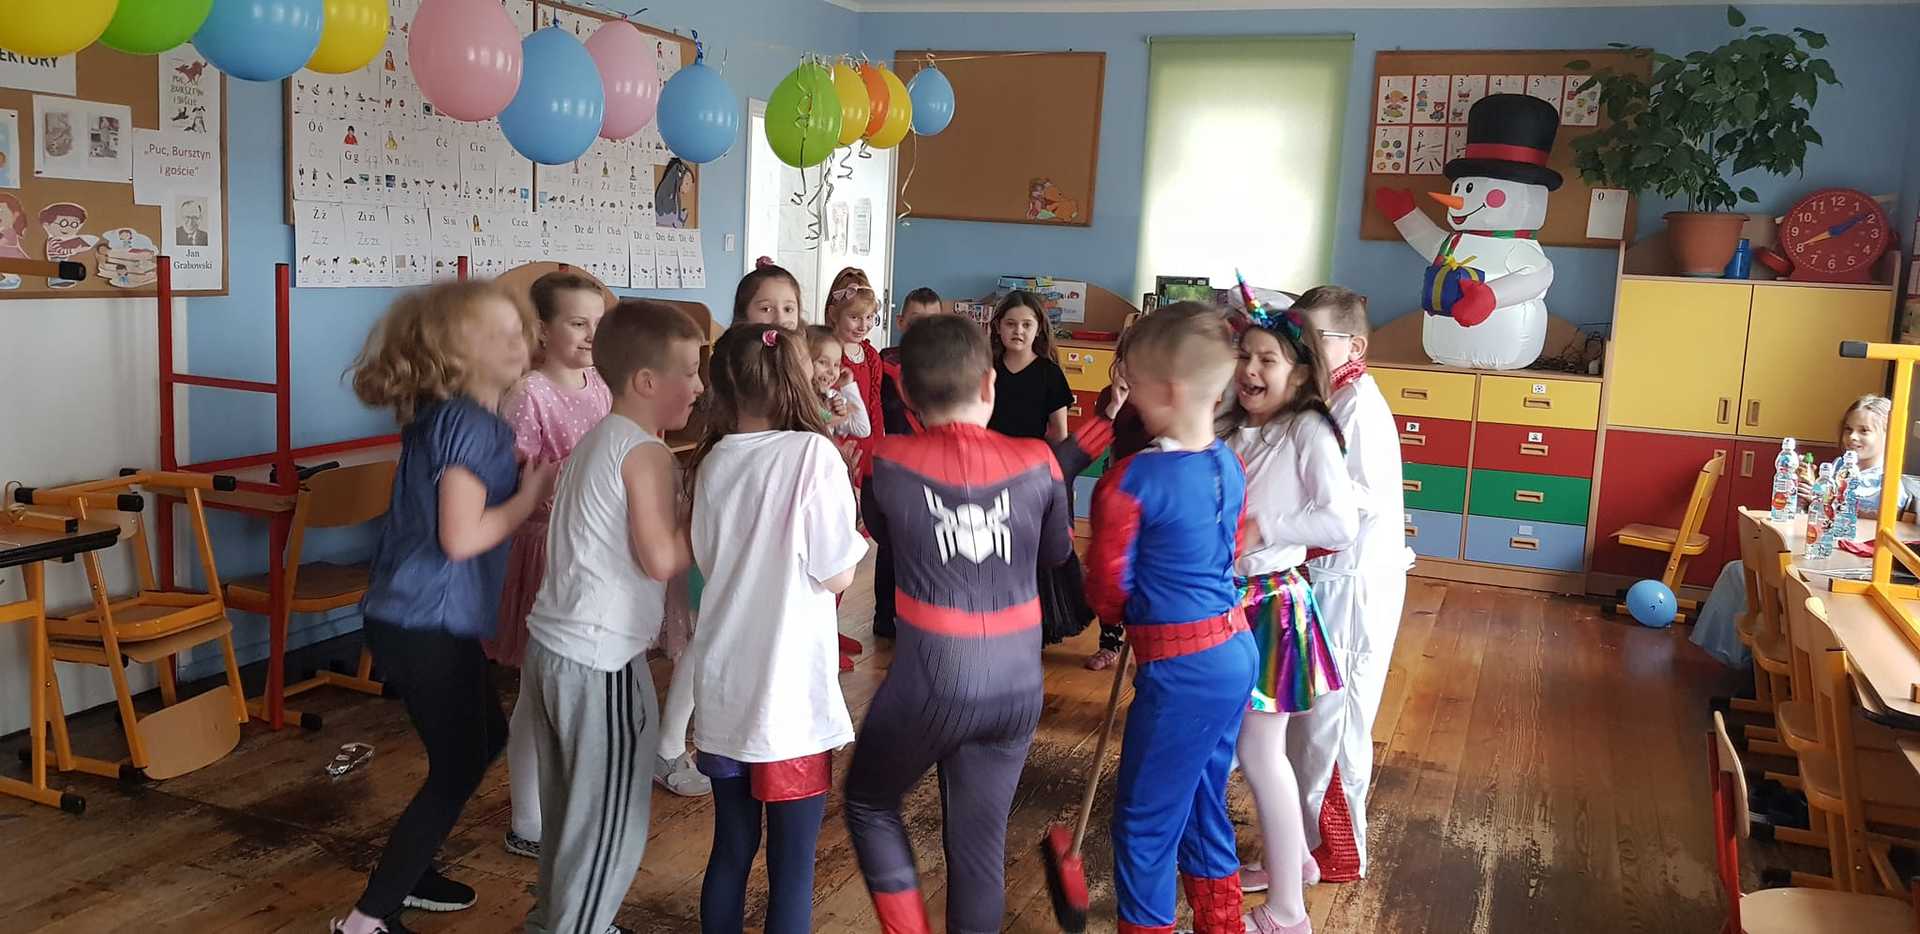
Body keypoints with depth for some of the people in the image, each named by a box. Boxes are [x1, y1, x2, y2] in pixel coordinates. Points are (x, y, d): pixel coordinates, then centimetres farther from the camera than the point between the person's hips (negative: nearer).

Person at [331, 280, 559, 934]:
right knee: (457, 769, 2)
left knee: (485, 738, 23)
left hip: (420, 615, 10)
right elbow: (460, 537, -25)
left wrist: (525, 485, 2)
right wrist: (530, 497, -12)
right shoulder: (470, 423, -19)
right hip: (426, 622, -10)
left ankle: (405, 872, 35)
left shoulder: (447, 416, 10)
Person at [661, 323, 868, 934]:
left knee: (731, 849, 19)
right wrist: (852, 531, 4)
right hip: (789, 696, -5)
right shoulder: (812, 453, -13)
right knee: (792, 865, 7)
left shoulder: (711, 463, 2)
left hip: (722, 689, 5)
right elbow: (837, 576, -10)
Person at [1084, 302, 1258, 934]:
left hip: (1181, 668, -8)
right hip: (1235, 650, 8)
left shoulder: (1130, 482, -20)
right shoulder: (1227, 464, 3)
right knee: (1203, 802, 24)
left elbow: (1106, 590, -9)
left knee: (1144, 819, 9)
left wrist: (1126, 615, 12)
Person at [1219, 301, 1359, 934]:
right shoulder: (1232, 431, 9)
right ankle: (1293, 859, 38)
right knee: (1256, 746, 17)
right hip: (1228, 599, 7)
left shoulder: (1309, 432, -14)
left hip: (1271, 602, -7)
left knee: (1259, 753, -1)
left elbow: (1342, 526, -22)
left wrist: (1262, 530, -21)